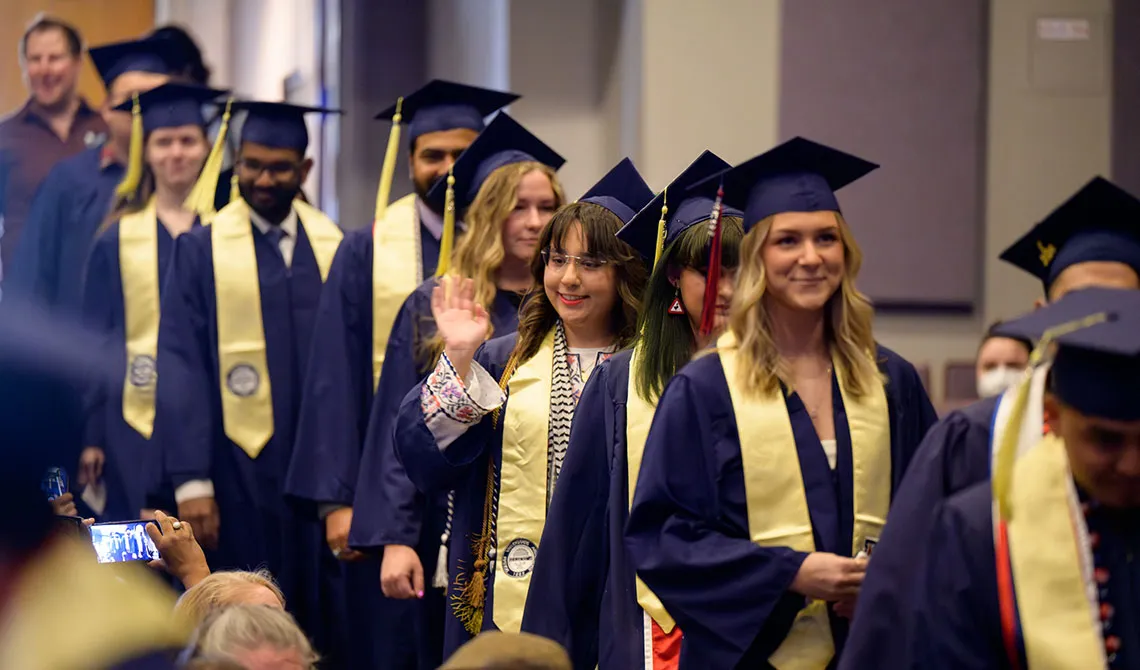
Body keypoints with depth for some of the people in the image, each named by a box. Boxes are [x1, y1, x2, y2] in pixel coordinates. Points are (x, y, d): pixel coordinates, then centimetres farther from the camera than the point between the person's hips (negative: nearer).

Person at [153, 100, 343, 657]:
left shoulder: (335, 248, 7)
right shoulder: (201, 251, -2)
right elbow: (180, 368, -6)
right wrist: (191, 481, -14)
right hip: (240, 470, -3)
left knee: (318, 624, 6)